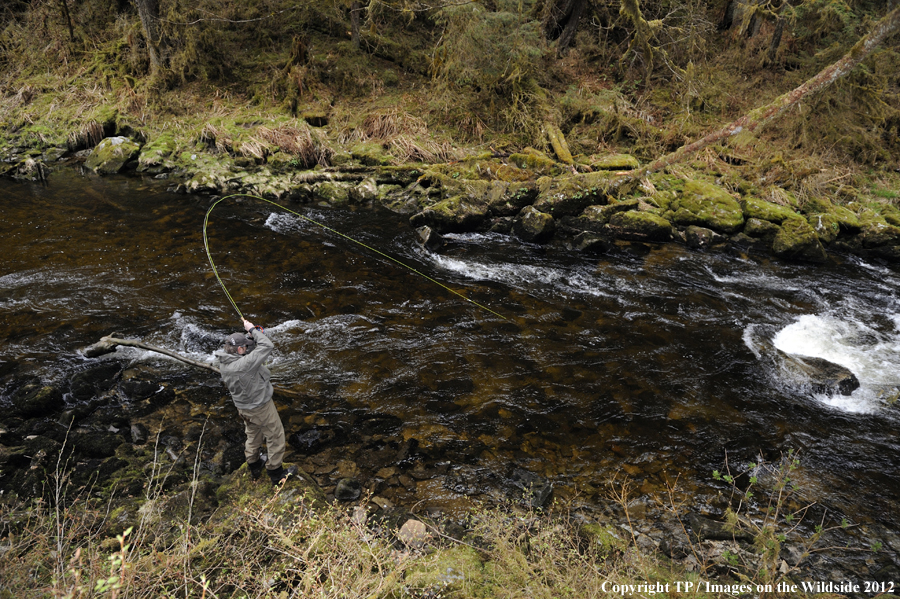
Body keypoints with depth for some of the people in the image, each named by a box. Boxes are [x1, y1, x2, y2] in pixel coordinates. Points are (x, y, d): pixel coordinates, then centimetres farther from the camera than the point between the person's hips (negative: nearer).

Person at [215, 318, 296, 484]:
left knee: (253, 436, 28)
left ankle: (254, 469, 45)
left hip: (243, 407, 8)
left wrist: (251, 335, -6)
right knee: (275, 437, 11)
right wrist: (253, 330, -23)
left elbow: (248, 352, 8)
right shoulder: (243, 364, -35)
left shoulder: (223, 363, -10)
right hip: (260, 408, -8)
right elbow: (267, 346, -34)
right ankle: (277, 474, 24)